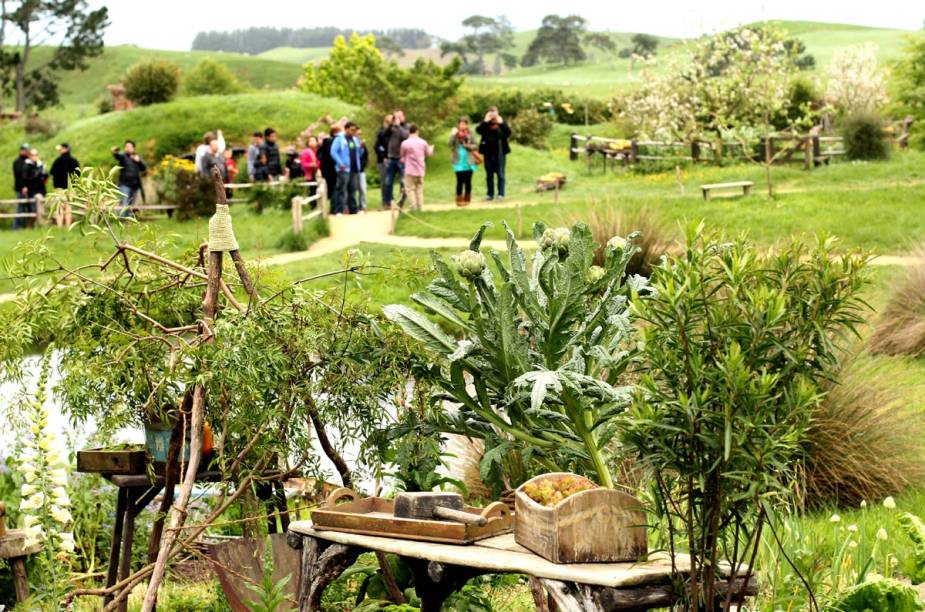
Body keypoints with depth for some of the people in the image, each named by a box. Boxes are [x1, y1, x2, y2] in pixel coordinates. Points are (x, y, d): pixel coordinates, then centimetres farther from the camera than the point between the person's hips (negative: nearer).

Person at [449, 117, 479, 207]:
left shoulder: (469, 134, 5)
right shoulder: (455, 133, 3)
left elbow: (475, 146, 4)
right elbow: (451, 144, -9)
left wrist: (468, 146, -13)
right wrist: (454, 135, -20)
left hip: (468, 162, 1)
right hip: (459, 162, -1)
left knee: (468, 181, 2)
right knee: (460, 181, -6)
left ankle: (467, 200, 12)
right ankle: (459, 200, 1)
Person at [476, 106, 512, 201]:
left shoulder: (502, 122, 2)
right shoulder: (485, 123, 4)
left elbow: (508, 133, -13)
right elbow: (478, 130, -14)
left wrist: (501, 123, -21)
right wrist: (485, 121, -20)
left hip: (500, 152, -2)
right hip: (488, 153, 2)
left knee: (500, 174, 0)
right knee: (489, 174, 7)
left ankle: (501, 193, 3)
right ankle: (490, 194, 12)